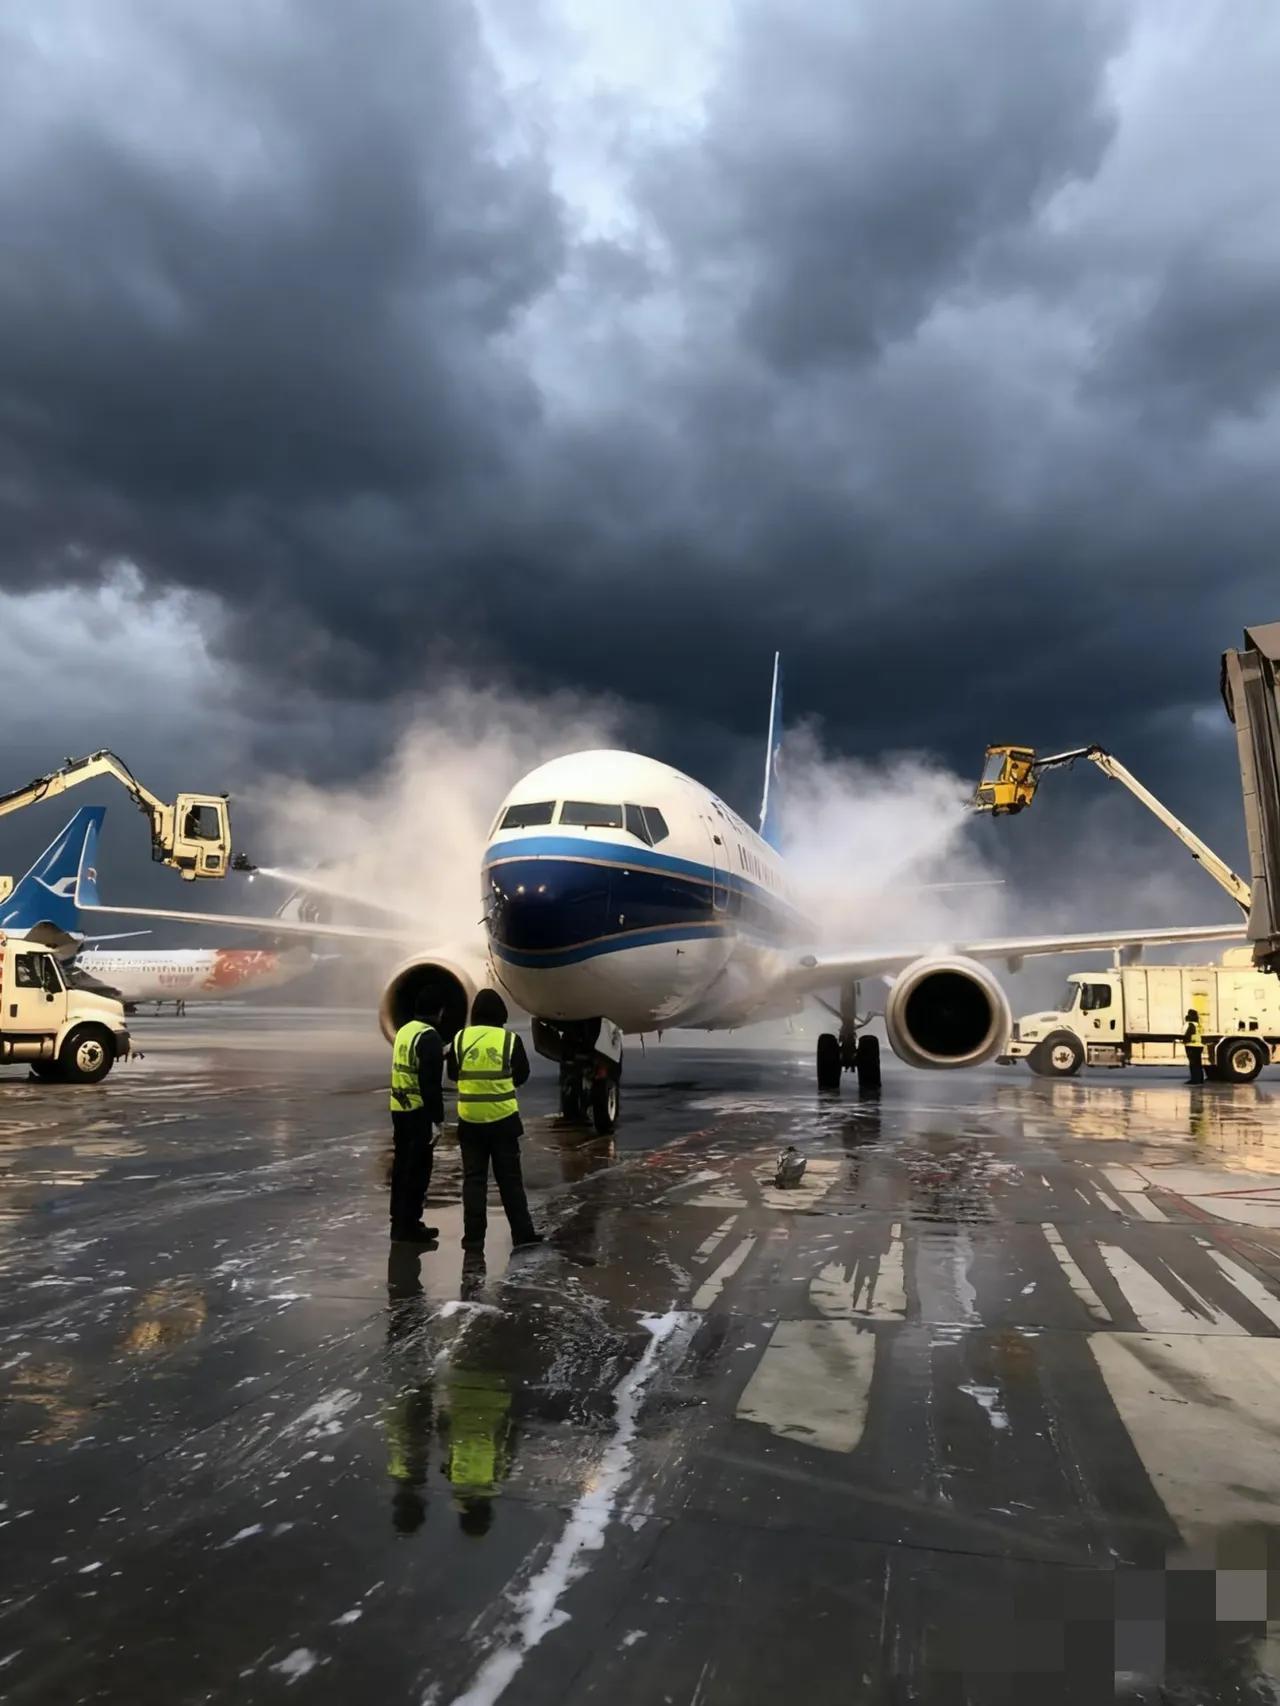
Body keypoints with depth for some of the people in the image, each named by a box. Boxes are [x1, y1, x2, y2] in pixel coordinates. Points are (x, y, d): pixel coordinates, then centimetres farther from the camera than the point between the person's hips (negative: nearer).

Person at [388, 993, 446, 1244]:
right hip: (419, 1112, -9)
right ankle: (408, 1227, 5)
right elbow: (430, 1083, -20)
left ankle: (399, 1222, 24)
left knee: (402, 1167, 16)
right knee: (417, 1170, 0)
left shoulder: (405, 1030, 11)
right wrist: (437, 1119, -18)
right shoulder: (429, 1036, -16)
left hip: (399, 1109, 9)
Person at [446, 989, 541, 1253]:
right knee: (510, 1179, 7)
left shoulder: (460, 1038, -3)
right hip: (503, 1119, -1)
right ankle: (522, 1233, 9)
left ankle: (473, 1236, 9)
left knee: (474, 1178, 9)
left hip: (470, 1120, 1)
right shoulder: (510, 1040, -8)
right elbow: (522, 1076, 3)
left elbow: (453, 1074, 9)